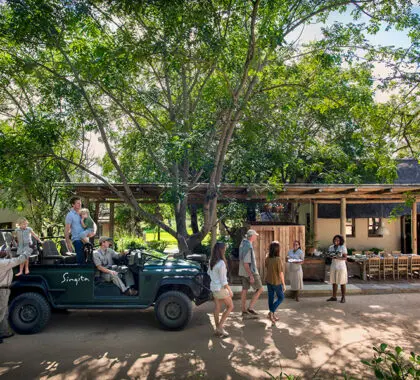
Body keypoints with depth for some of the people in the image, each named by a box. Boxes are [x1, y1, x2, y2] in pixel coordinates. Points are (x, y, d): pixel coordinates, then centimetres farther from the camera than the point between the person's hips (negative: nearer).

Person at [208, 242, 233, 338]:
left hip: (213, 287, 7)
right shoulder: (221, 263, -24)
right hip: (221, 288, -7)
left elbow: (209, 272, 16)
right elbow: (223, 280, -20)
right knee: (230, 306, 10)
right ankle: (220, 326, 6)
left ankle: (218, 329, 22)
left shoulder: (211, 261, 0)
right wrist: (229, 290, -11)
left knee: (217, 308, 15)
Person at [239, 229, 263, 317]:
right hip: (250, 272, -9)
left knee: (245, 290, 12)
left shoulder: (243, 243, 5)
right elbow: (246, 263, -26)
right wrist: (251, 276, -25)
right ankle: (250, 308, 3)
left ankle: (244, 311, 18)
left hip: (243, 272, 9)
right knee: (259, 289, 4)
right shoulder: (248, 247, -24)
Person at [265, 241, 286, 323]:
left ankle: (273, 315, 27)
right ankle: (271, 312, 6)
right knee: (281, 298, 15)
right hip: (276, 282, -5)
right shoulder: (278, 259, -25)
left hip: (268, 281, 5)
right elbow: (280, 273, -20)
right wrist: (284, 284, -9)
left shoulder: (267, 258, -7)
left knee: (271, 298, 15)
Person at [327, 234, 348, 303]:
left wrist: (338, 258, -27)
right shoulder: (331, 247, 7)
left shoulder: (343, 247, -8)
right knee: (334, 282, 8)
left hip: (341, 266, -5)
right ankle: (334, 297, 15)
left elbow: (345, 258, -12)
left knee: (342, 282, 2)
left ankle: (343, 298, 10)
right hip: (333, 266, 5)